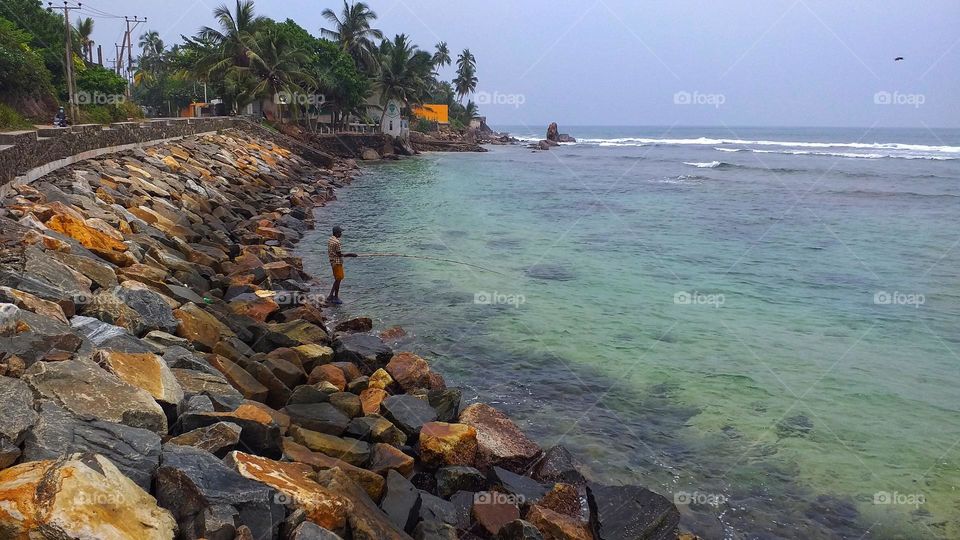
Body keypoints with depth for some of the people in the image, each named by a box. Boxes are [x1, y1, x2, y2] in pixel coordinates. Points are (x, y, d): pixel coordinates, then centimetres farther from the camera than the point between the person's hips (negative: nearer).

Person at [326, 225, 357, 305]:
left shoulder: (330, 240, 8)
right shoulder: (336, 242, -21)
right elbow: (339, 254, -19)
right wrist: (350, 254, -13)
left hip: (332, 262, 10)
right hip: (337, 262, -10)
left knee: (337, 280, 16)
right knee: (338, 279, 0)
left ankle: (331, 296, 16)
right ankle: (336, 298, 7)